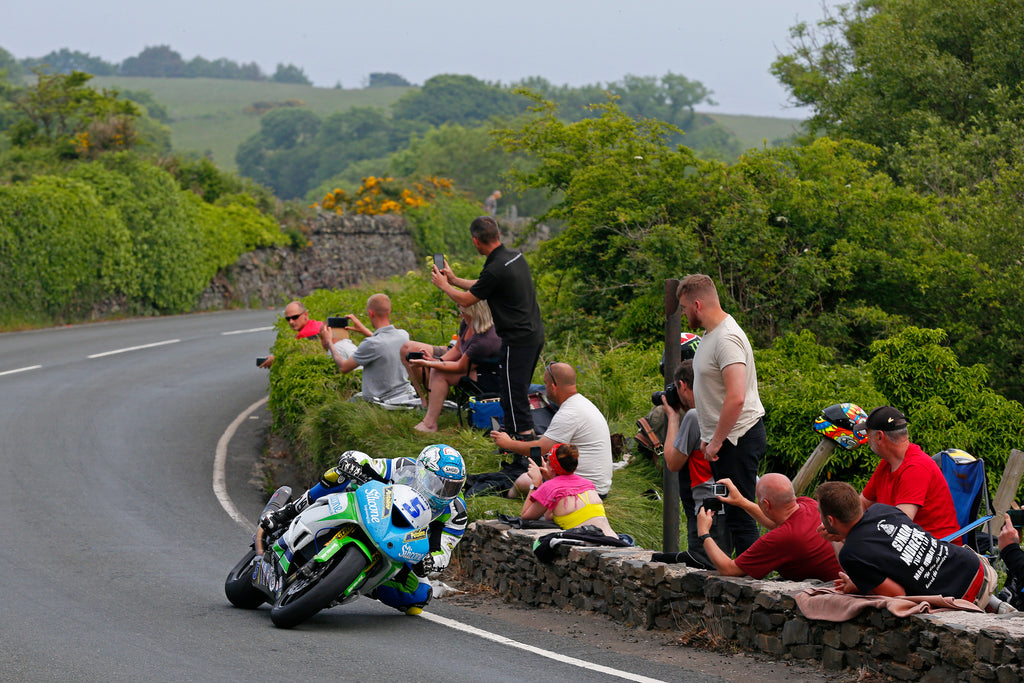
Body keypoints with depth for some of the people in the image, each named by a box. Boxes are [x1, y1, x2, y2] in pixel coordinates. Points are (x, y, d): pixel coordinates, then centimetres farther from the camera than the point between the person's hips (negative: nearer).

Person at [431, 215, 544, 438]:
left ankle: (524, 434, -1)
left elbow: (466, 299, -8)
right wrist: (454, 280, 30)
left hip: (518, 340, -9)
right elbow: (482, 286, 23)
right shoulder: (516, 256, 7)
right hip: (535, 334, 9)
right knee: (518, 390, 18)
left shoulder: (495, 269, -22)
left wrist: (443, 285, 10)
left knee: (513, 392, -2)